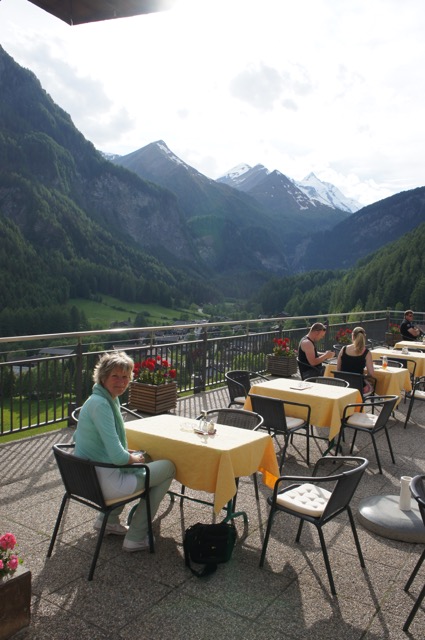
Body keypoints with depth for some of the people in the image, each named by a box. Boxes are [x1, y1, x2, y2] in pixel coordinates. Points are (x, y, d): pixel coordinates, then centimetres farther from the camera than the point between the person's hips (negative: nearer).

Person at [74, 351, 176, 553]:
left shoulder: (107, 399, 5)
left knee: (141, 456, 32)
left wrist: (127, 453, 12)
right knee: (168, 468, 5)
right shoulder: (100, 404, -24)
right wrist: (134, 458, -6)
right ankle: (136, 538, 11)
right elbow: (118, 457, -30)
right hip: (105, 482, -10)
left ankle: (108, 520, 29)